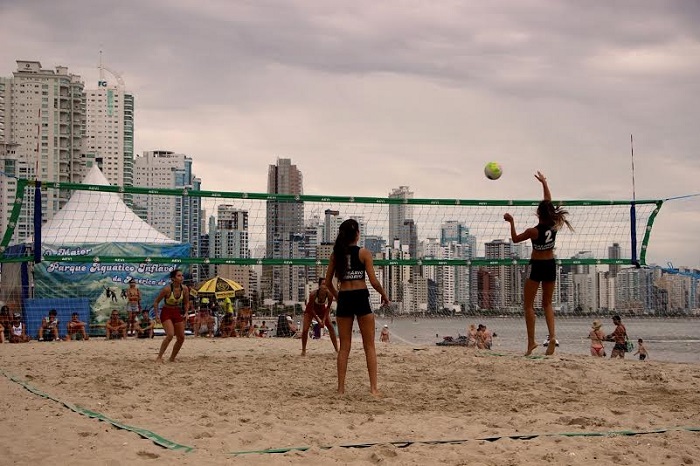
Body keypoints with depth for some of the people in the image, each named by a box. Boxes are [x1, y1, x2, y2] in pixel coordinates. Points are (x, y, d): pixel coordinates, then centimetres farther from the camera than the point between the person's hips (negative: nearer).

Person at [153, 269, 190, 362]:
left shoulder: (185, 289, -7)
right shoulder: (167, 289, -20)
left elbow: (186, 303, 9)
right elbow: (156, 302, -10)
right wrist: (157, 314, -16)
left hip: (177, 313, 6)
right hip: (166, 313, -6)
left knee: (181, 338, 1)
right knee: (170, 335, -24)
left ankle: (172, 358, 17)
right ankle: (159, 357, -17)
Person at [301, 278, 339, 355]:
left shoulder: (329, 295, -27)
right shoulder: (313, 294, -36)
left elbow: (328, 307, -9)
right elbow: (311, 309, -24)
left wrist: (324, 320, -14)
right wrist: (318, 320, -22)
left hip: (322, 309, 3)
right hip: (311, 310, -3)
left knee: (331, 327, -8)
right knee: (305, 330, -12)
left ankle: (337, 349, -2)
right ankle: (303, 351, 7)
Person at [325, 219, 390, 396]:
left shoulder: (336, 254, 6)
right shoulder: (364, 253, -4)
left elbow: (328, 282, 9)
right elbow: (373, 281, -8)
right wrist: (384, 294, 9)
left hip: (344, 299, 3)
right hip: (361, 297, -3)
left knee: (344, 347, 9)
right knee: (369, 346, 4)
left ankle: (341, 388, 8)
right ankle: (373, 388, -1)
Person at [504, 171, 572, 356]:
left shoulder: (533, 231, -19)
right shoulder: (554, 226, -6)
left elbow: (515, 239, -2)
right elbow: (549, 203, 8)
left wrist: (511, 222, 2)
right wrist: (544, 182, 16)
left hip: (537, 266, -5)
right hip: (551, 265, 5)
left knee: (528, 305, 4)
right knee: (547, 303, 15)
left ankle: (531, 341, -3)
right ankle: (552, 335, -5)